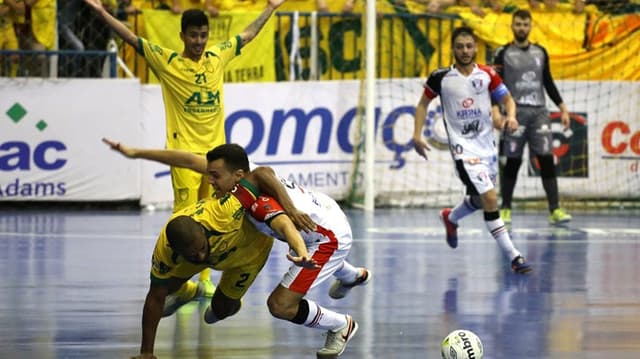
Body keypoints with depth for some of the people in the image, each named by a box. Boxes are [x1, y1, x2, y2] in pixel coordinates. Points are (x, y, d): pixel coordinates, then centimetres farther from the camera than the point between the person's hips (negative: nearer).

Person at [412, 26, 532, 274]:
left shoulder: (487, 75, -1)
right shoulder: (441, 78, -5)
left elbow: (507, 99, 4)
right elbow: (423, 103, 9)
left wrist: (511, 116, -18)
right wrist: (417, 135, 1)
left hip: (487, 145, 5)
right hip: (464, 149, -5)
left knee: (480, 200, 20)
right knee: (490, 199, -17)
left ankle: (451, 218, 54)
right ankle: (513, 256, -15)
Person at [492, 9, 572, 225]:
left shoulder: (540, 52, 13)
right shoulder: (504, 53, 2)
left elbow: (548, 83, 18)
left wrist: (563, 109, 14)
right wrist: (496, 110, -17)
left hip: (539, 112, 3)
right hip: (516, 112, -3)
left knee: (547, 160, -6)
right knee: (513, 162, 0)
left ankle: (554, 210, -8)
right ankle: (505, 209, 12)